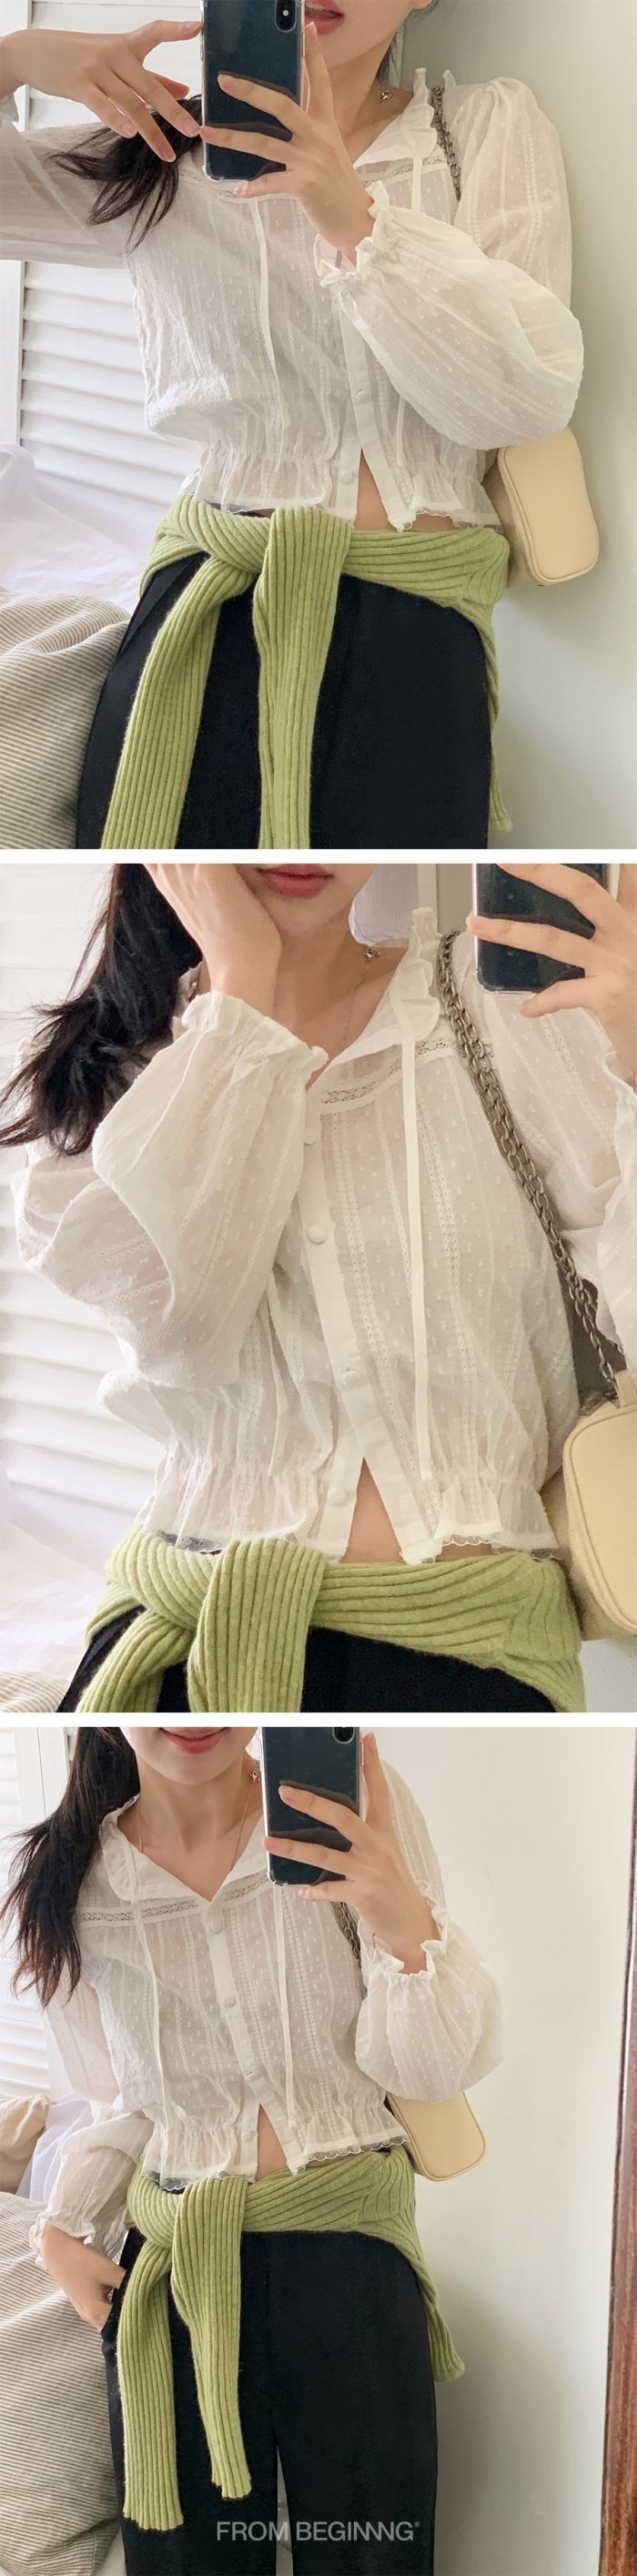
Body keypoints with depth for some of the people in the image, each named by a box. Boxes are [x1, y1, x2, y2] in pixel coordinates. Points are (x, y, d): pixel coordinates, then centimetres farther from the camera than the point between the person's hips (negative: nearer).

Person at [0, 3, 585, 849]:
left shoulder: (494, 126, 7)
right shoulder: (166, 153, 10)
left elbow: (529, 394, -5)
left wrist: (354, 216, -17)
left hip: (413, 627, -1)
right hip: (203, 618, 1)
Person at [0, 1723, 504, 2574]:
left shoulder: (354, 1805, -9)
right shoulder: (70, 1880, 0)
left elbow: (433, 2070, -9)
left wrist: (405, 1923, -26)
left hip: (349, 2250, -2)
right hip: (171, 2270, 2)